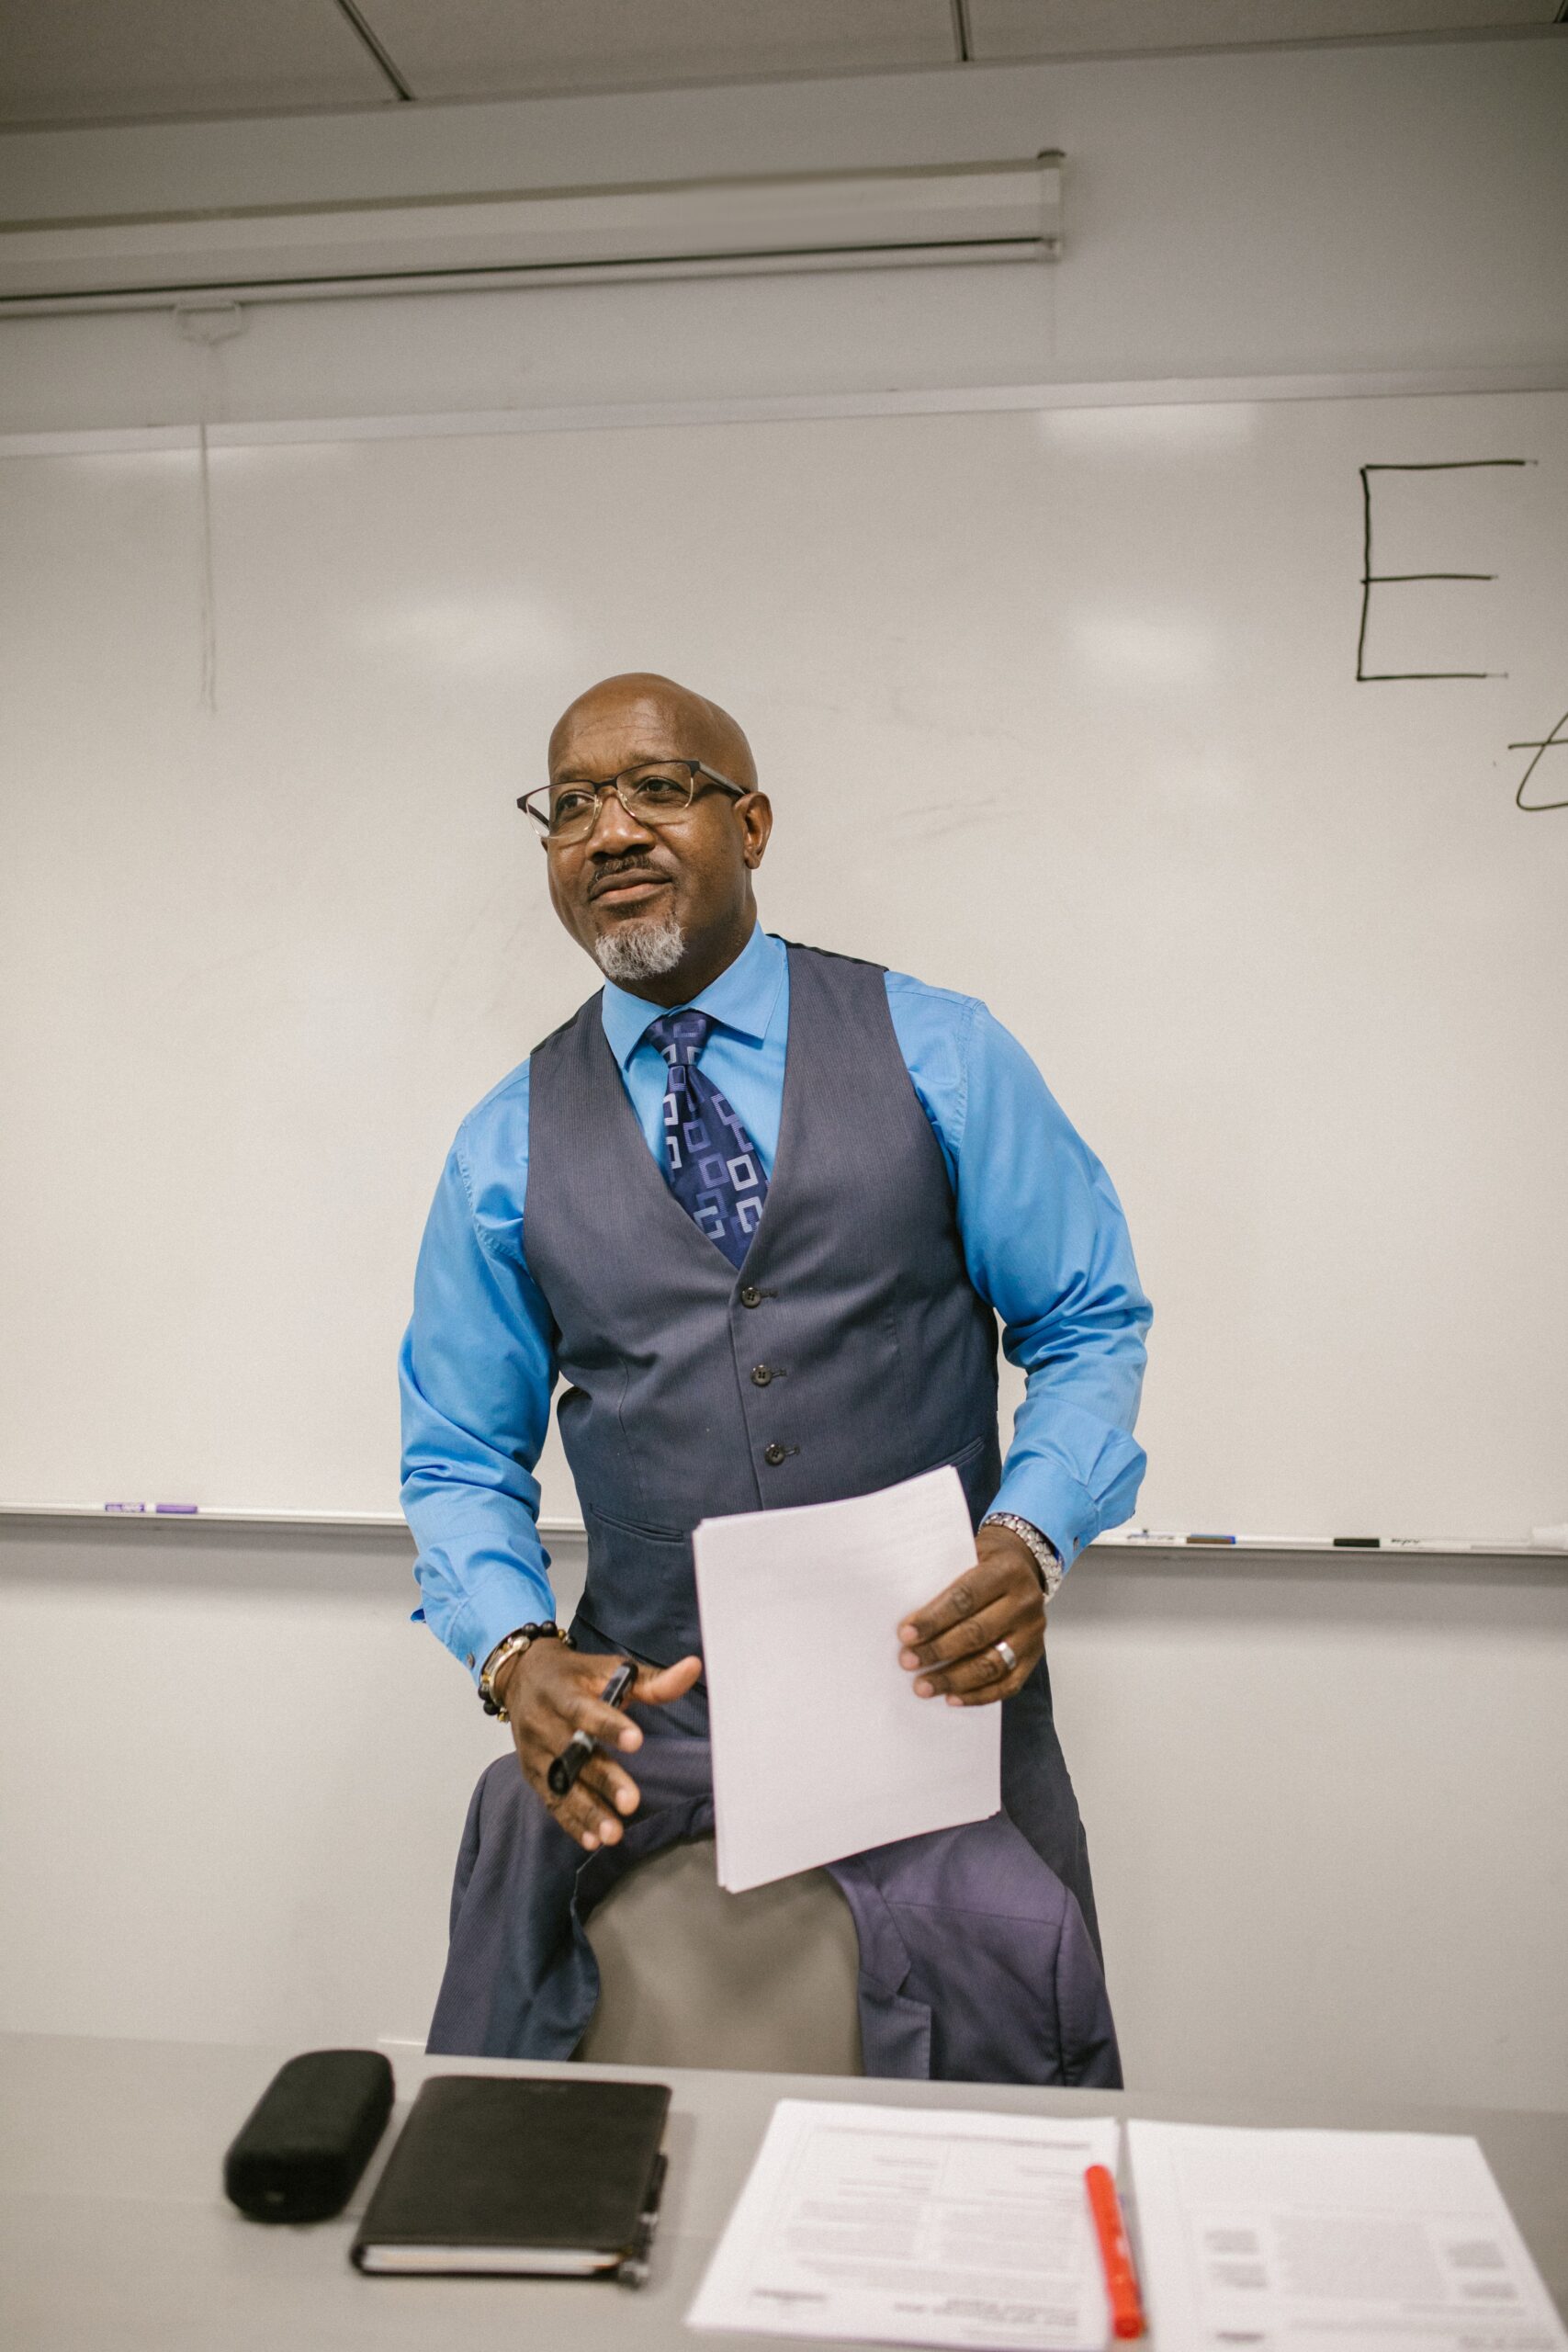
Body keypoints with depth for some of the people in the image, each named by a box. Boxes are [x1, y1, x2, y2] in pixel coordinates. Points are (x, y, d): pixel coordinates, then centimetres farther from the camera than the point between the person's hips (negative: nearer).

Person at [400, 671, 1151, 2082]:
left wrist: (1030, 1541, -14)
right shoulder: (508, 1148, 8)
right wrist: (515, 1650, -8)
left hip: (933, 1686, -1)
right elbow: (462, 1457, 10)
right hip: (645, 1703, 2)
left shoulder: (941, 1055, 4)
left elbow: (1091, 1325, 4)